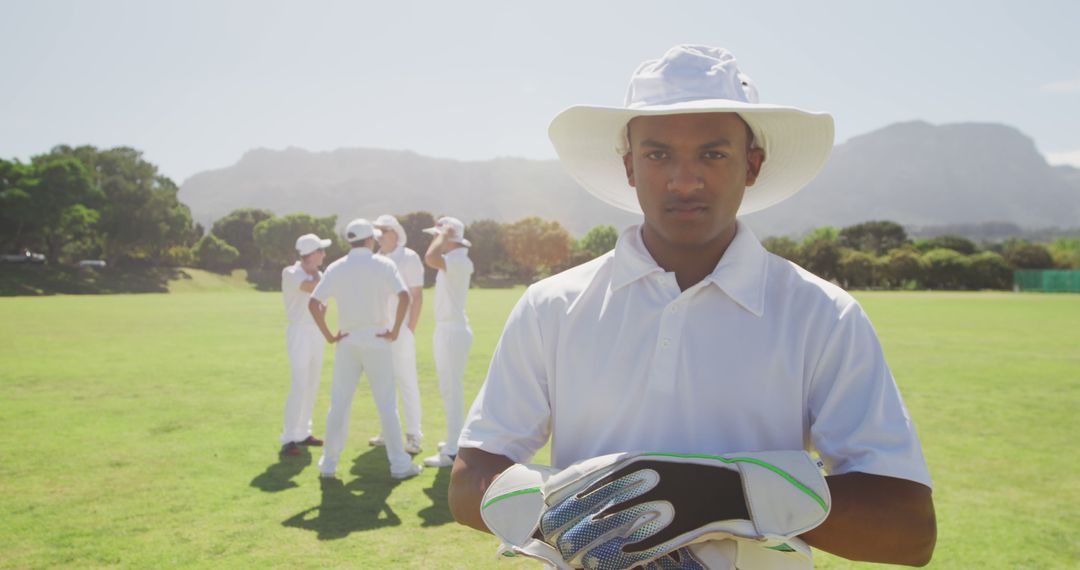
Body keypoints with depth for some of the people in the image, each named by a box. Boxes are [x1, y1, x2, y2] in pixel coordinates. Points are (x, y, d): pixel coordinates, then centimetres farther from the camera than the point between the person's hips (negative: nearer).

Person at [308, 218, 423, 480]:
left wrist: (328, 336, 2)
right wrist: (395, 331, -10)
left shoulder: (336, 268, 4)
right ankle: (399, 464, 5)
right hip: (376, 339, -2)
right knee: (387, 404, 2)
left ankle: (328, 464, 14)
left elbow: (313, 303, -3)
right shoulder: (383, 264, -3)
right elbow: (404, 296, -16)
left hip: (346, 341, 3)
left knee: (339, 404, 10)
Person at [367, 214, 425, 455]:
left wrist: (410, 330, -14)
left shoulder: (408, 258, -5)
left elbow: (417, 296, -9)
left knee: (407, 382, -5)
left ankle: (414, 436, -2)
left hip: (400, 329, -6)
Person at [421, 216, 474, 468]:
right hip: (445, 331, 10)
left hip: (453, 331, -10)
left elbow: (430, 258, -33)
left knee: (452, 391, -7)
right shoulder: (450, 261, 12)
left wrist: (443, 235, -22)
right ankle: (456, 440, 30)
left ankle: (453, 452, -3)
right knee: (449, 389, 18)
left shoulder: (460, 261, -19)